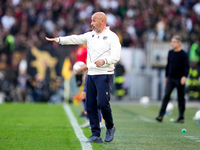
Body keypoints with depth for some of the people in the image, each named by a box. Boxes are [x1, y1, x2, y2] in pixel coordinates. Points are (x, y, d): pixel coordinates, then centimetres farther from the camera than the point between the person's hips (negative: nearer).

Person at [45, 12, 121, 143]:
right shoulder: (90, 35, 15)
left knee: (102, 103, -14)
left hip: (105, 75, -6)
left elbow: (116, 56, -17)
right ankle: (96, 135, 7)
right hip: (91, 74, 6)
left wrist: (104, 61, -36)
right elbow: (75, 39, 5)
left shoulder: (112, 37, -6)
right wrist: (59, 39, -9)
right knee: (90, 105, 2)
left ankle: (110, 127, 12)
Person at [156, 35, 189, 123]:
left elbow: (186, 67, -13)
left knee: (181, 98, 4)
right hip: (170, 79, 4)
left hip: (180, 80, -4)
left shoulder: (183, 54, -8)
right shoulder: (170, 53, 7)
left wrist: (184, 76, -29)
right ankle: (161, 115, -13)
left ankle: (181, 118, 13)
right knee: (166, 96, -9)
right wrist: (166, 76, 20)